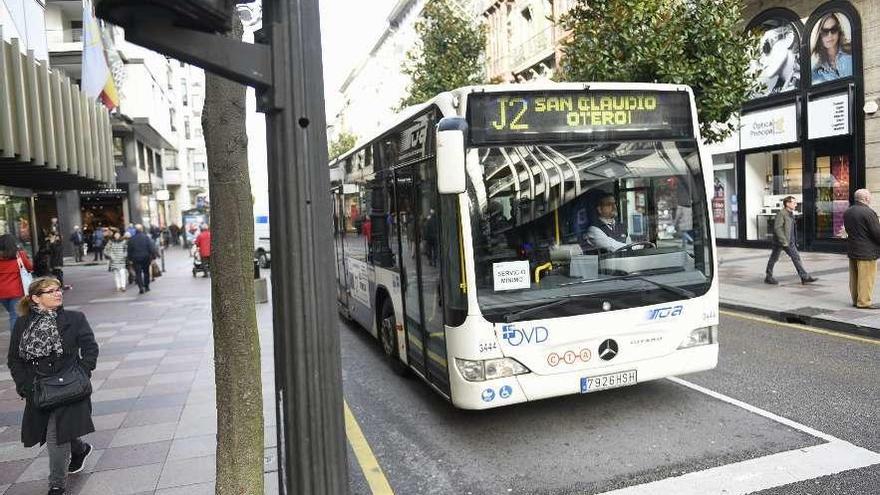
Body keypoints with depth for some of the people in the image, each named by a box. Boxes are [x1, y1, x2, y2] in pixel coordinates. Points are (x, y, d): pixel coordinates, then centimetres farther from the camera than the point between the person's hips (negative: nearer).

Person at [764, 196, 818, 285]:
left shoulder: (791, 214, 12)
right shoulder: (781, 213, -15)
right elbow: (777, 228, -22)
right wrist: (784, 241, -25)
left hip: (789, 242, 9)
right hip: (779, 241, -9)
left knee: (796, 257, 5)